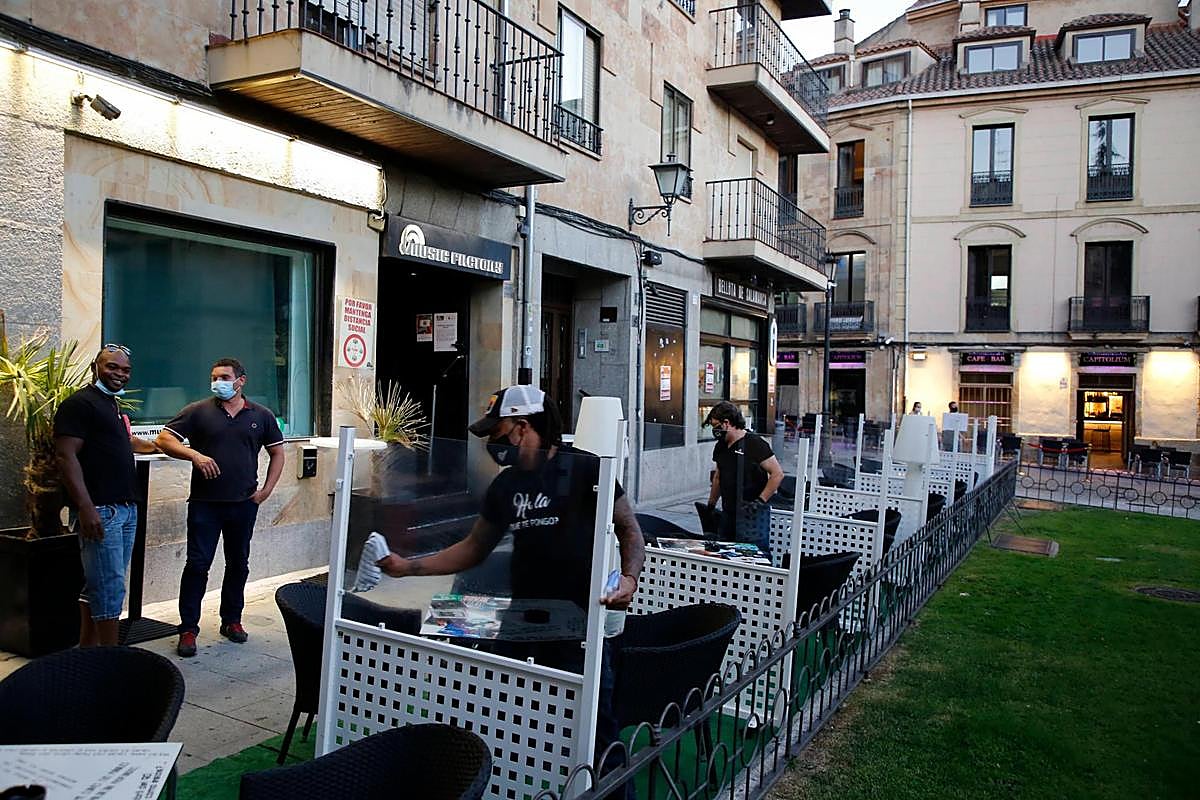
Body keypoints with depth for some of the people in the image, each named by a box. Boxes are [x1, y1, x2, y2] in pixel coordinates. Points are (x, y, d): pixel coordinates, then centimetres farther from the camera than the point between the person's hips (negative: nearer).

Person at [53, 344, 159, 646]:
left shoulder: (113, 405, 19)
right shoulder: (79, 404, -9)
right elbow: (66, 456, -17)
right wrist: (85, 507, -24)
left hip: (125, 508, 9)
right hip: (99, 511, -9)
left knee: (98, 587, 14)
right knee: (110, 589, -8)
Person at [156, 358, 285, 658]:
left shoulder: (261, 416, 6)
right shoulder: (199, 411, 0)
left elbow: (277, 453, 12)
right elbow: (164, 439, -3)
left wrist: (266, 490, 3)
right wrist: (194, 455, -20)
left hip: (244, 504, 2)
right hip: (205, 503, -2)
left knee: (238, 564, 12)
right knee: (197, 565, -1)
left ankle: (232, 620, 27)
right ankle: (188, 628, 8)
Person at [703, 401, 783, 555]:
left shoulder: (754, 443, -11)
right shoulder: (721, 446, 13)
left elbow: (778, 474, -13)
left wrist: (760, 501, -16)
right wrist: (711, 506, 22)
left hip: (752, 514, -8)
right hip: (728, 513, 8)